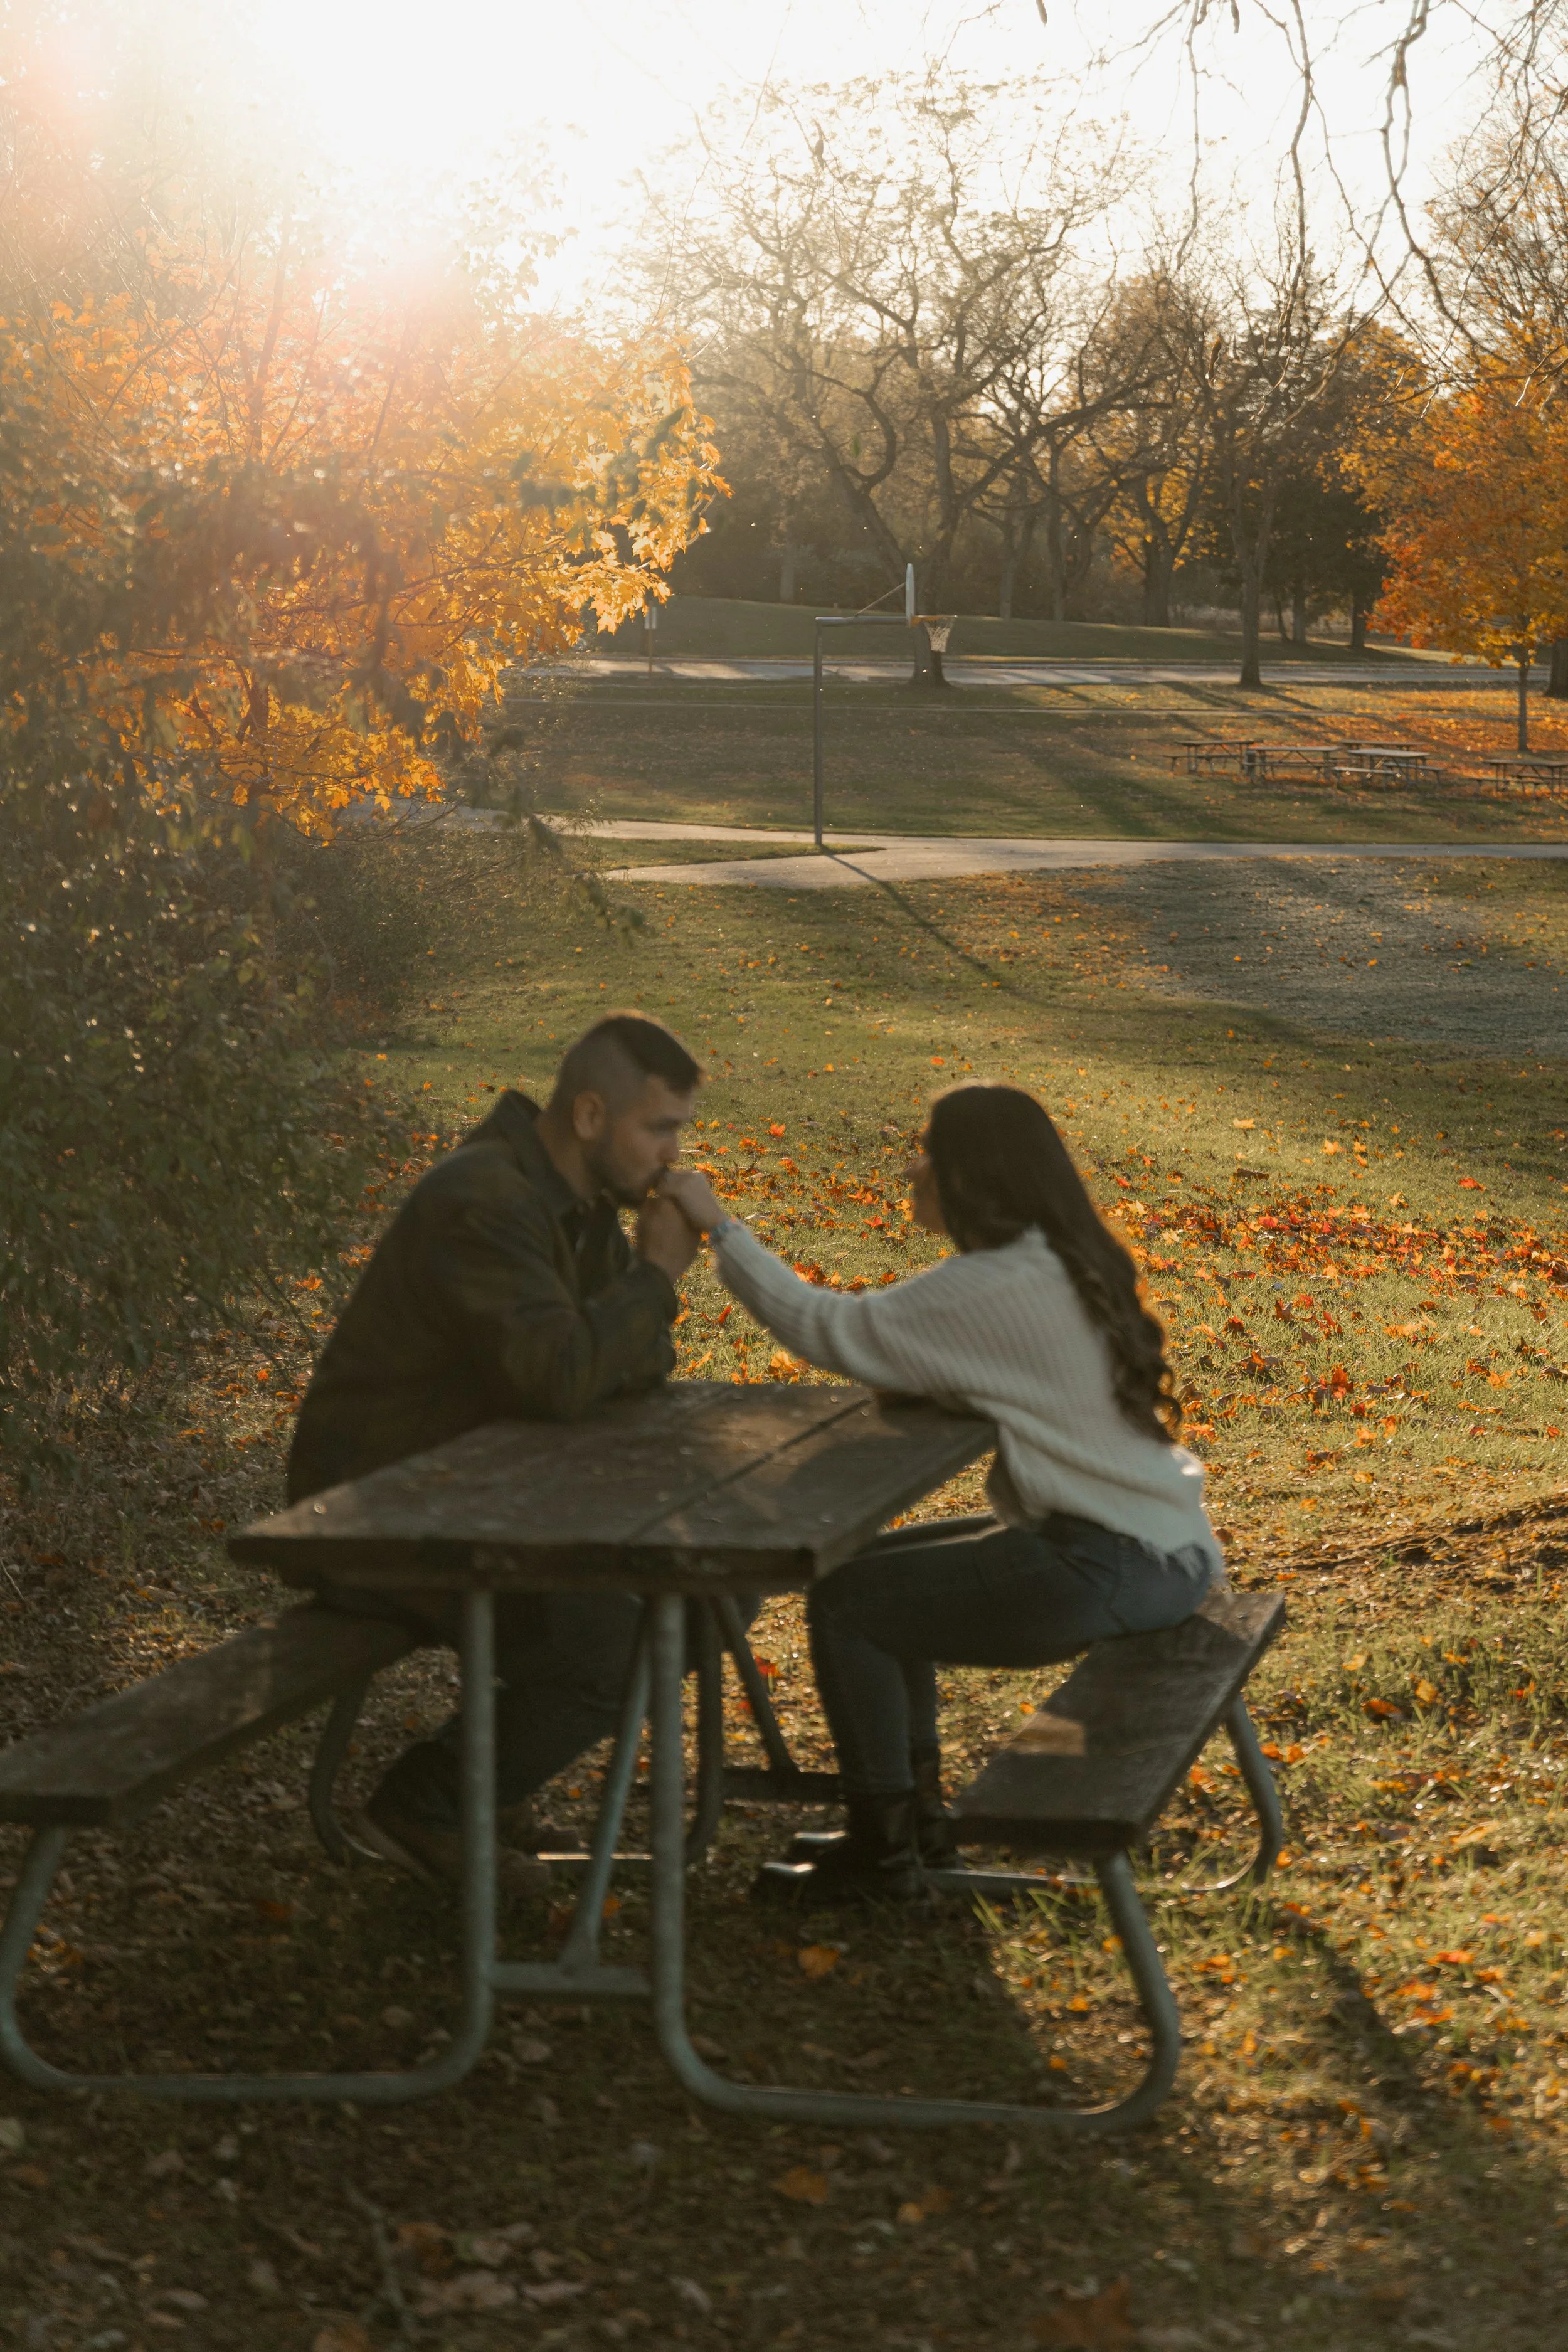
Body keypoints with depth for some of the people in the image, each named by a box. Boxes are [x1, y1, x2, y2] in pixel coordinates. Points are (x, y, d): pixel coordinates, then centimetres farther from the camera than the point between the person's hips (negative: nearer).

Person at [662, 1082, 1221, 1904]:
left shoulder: (996, 1287, -19)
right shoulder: (1067, 1264, 11)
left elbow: (829, 1331, -15)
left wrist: (719, 1227, -6)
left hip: (1111, 1571, -10)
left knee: (844, 1603, -1)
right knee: (876, 1568, 19)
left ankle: (882, 1850, 9)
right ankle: (916, 1813, 26)